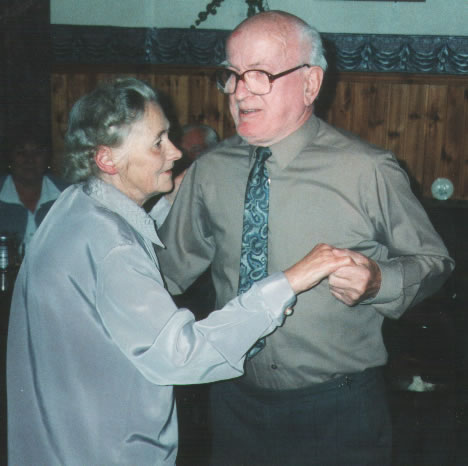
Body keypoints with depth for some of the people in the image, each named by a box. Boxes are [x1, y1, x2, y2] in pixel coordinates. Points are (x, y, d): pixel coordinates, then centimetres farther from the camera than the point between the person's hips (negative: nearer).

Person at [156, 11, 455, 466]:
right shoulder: (208, 172, -2)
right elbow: (170, 267, 7)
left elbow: (434, 261, -4)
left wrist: (378, 281, -22)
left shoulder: (367, 172, -14)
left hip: (339, 411, -3)